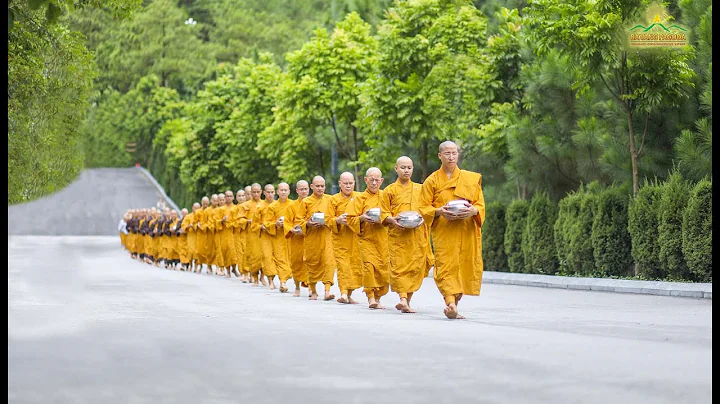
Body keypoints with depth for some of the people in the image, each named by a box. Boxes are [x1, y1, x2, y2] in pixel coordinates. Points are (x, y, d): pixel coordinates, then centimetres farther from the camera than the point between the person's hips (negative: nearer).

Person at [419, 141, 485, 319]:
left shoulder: (471, 179, 12)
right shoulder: (432, 181, 7)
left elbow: (481, 205, 9)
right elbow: (424, 207, 4)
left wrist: (473, 211, -14)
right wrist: (439, 211, -16)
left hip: (467, 231, 2)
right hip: (443, 231, -2)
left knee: (465, 267, -1)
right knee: (447, 266, -17)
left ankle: (453, 306, 10)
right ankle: (451, 304, -30)